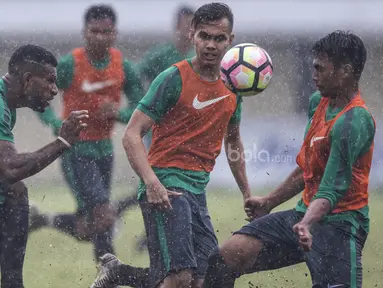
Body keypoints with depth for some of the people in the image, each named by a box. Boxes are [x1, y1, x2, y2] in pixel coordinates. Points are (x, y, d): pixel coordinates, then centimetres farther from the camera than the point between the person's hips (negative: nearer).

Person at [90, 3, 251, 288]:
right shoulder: (174, 78, -7)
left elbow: (233, 142, 29)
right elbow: (132, 135, -11)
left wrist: (247, 194, 29)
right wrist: (152, 183, -25)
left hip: (198, 191, 7)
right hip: (166, 187, -7)